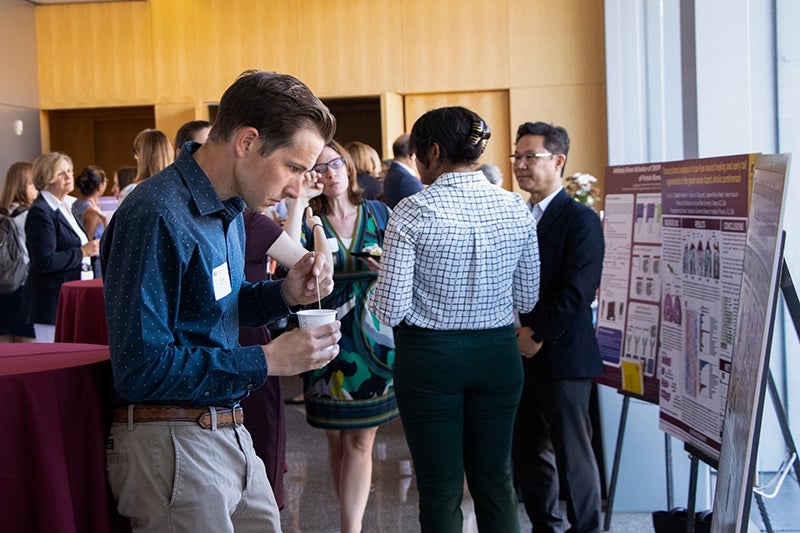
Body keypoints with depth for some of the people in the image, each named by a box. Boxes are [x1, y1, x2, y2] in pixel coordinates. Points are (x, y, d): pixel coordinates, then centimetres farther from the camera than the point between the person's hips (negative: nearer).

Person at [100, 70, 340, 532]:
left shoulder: (229, 208, 9)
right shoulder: (158, 216, -22)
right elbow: (141, 370, -25)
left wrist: (286, 294, 0)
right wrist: (266, 361, -22)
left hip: (230, 433, 9)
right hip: (172, 443, -9)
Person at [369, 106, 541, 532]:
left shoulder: (413, 211, -14)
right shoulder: (515, 208, -1)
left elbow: (390, 310, -15)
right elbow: (527, 299, 5)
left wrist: (383, 272, 5)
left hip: (430, 358, -4)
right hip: (498, 353, 4)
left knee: (441, 487, 8)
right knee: (495, 480, 16)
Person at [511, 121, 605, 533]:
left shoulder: (580, 220, -10)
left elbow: (578, 292, -18)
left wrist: (537, 335, -14)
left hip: (561, 356, -7)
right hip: (519, 355, 7)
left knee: (572, 456, 3)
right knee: (527, 452, 13)